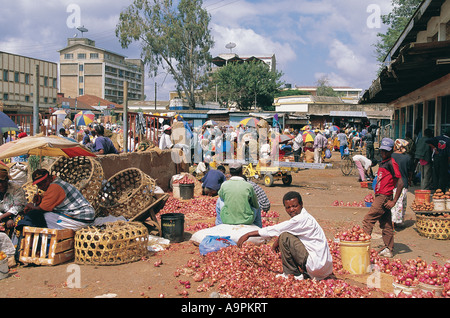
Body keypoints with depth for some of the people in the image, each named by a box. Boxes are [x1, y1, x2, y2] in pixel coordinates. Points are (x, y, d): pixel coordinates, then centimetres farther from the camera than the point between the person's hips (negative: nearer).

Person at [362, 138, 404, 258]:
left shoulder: (391, 163, -13)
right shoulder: (383, 162, 15)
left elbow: (400, 183, -17)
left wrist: (394, 201, -18)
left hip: (384, 198, -9)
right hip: (380, 196, 9)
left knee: (368, 220, -10)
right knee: (385, 224, 12)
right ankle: (388, 250, 19)